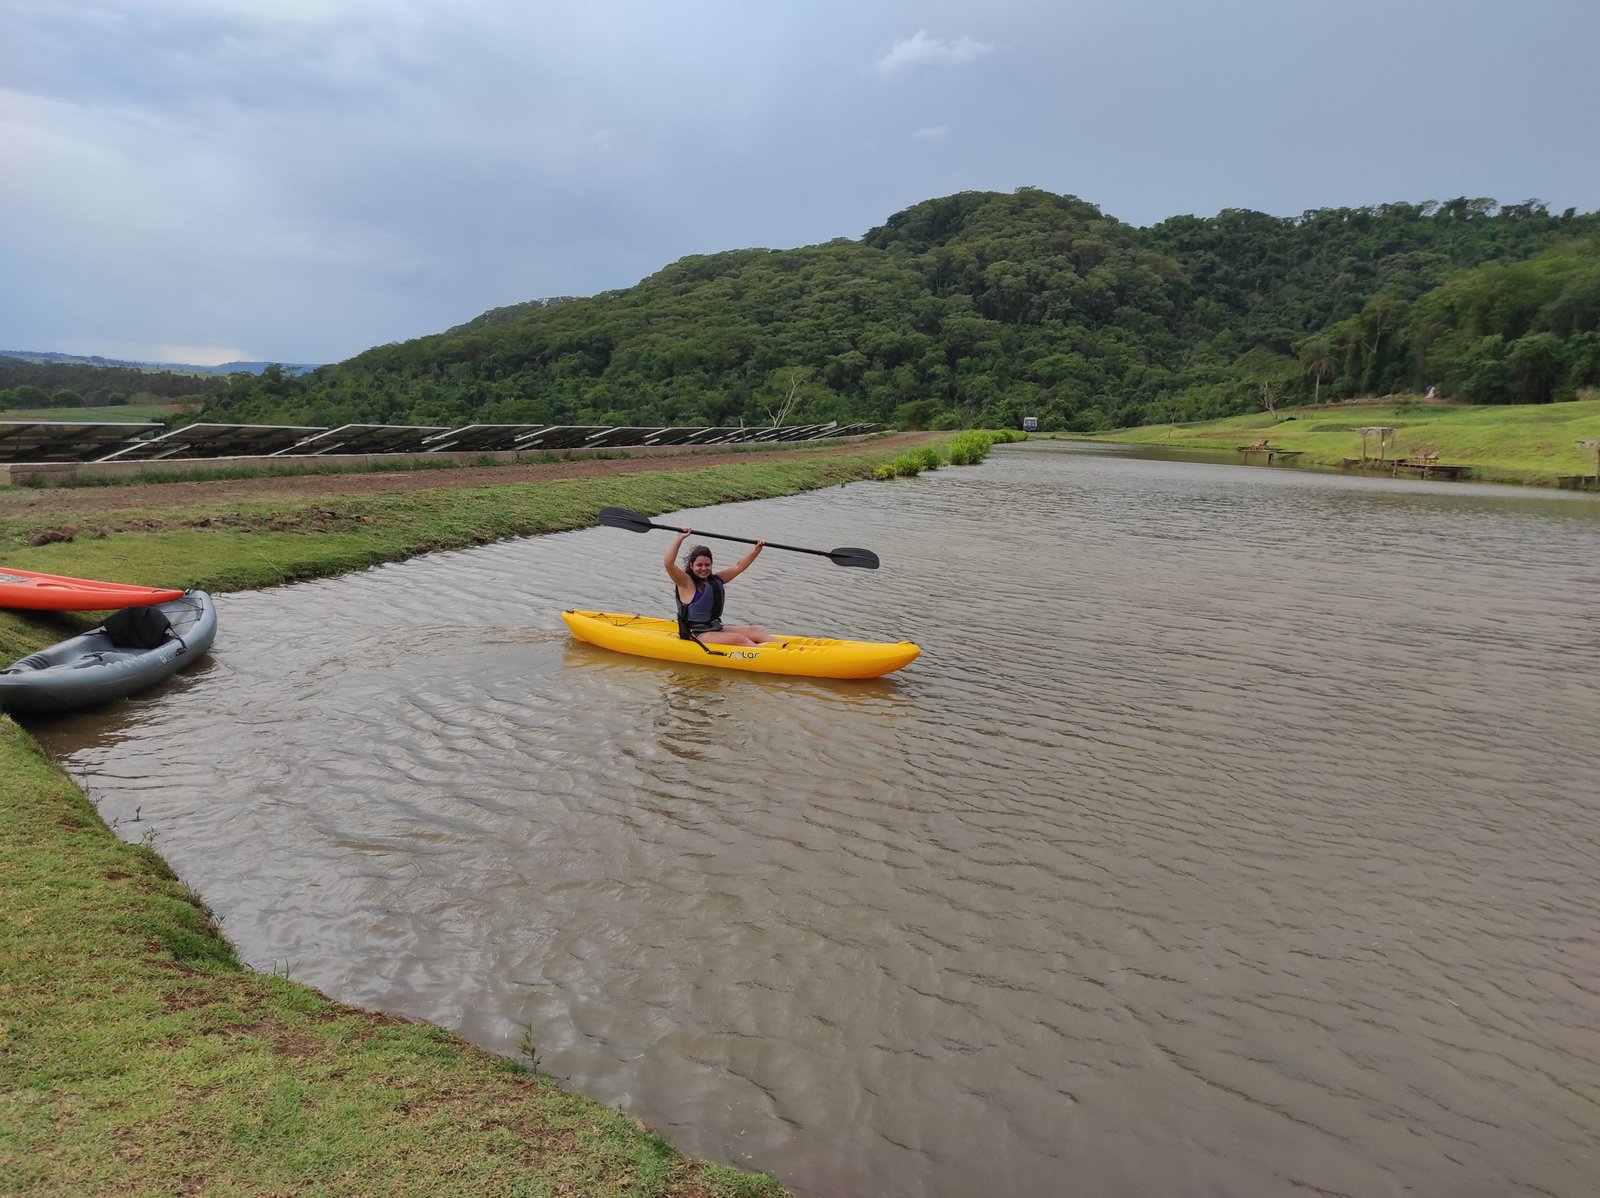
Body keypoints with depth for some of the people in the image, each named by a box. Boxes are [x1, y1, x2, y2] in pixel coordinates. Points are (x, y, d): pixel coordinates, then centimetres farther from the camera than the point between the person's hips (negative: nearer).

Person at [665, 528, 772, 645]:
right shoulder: (686, 582, -9)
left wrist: (757, 550, 3)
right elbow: (668, 564, -25)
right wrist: (679, 538, -27)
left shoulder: (716, 579, 13)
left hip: (716, 628, 8)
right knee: (738, 639, -25)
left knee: (755, 631, -9)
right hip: (696, 634, -8)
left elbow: (738, 566, 14)